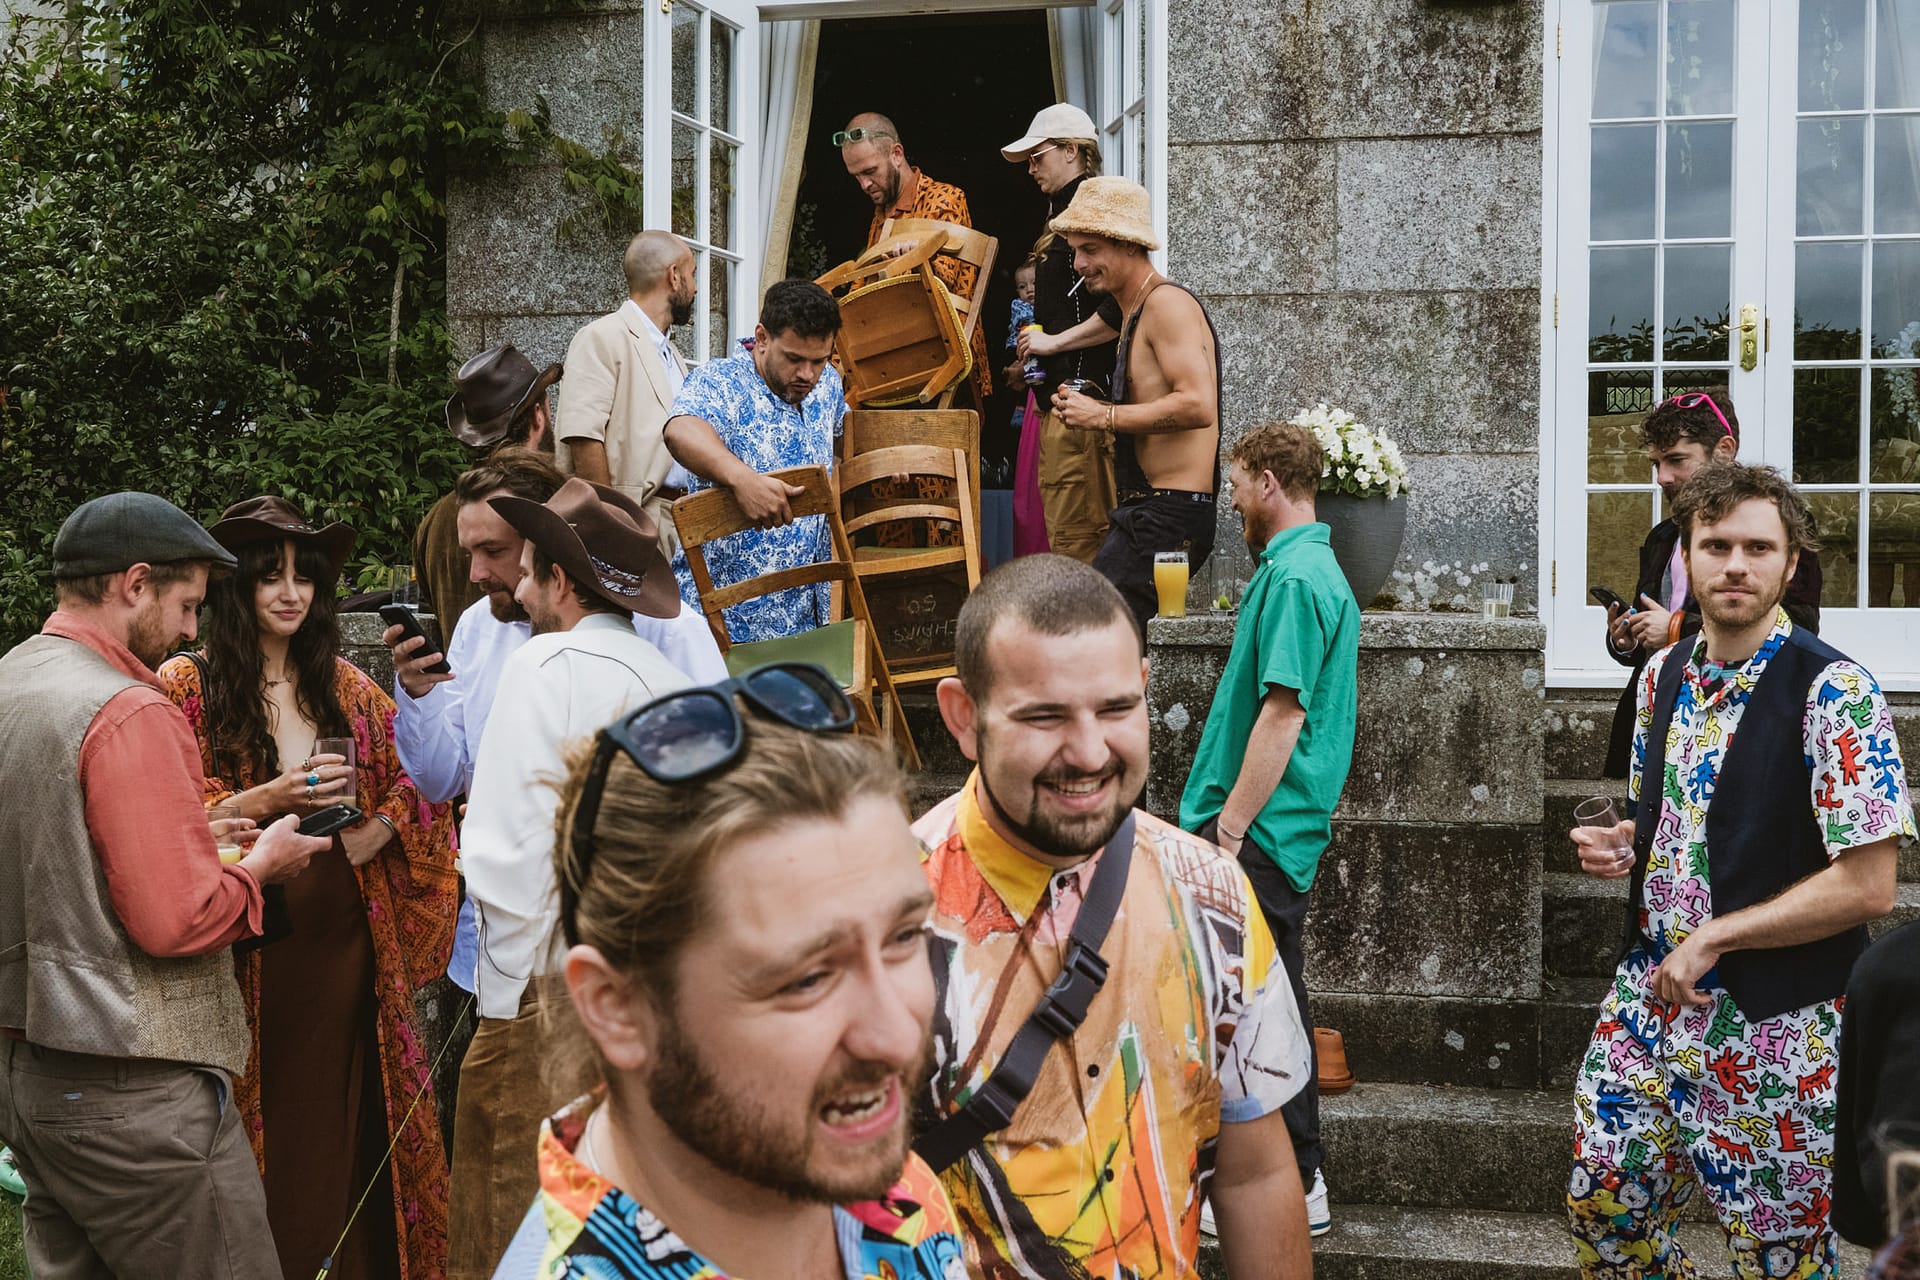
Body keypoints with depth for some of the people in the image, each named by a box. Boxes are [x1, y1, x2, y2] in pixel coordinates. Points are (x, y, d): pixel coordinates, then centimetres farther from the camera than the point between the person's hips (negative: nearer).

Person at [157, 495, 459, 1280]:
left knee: (357, 1125, 5)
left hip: (347, 942, 3)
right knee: (273, 1128, 0)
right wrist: (265, 799, -20)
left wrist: (378, 828, -4)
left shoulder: (344, 685, 12)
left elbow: (416, 774, 14)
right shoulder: (186, 686, -1)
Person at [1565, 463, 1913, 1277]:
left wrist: (1710, 941, -18)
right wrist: (1621, 848, -1)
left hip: (1774, 1027, -6)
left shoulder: (1833, 693, -15)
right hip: (1649, 997, 6)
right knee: (1602, 1209, 12)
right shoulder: (1662, 676, 6)